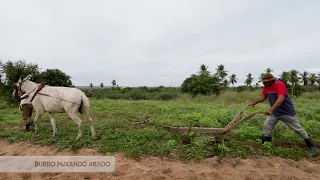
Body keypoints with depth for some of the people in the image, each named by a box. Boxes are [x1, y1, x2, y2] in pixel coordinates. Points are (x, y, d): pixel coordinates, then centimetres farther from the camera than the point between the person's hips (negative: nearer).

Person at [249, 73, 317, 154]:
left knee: (297, 128, 7)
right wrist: (254, 103, 4)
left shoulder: (280, 85, -28)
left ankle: (311, 145, 29)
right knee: (266, 126, 0)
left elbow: (281, 99, -41)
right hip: (275, 112, 6)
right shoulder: (266, 87, -5)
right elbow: (263, 97, 12)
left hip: (287, 112, -6)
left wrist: (271, 110, -51)